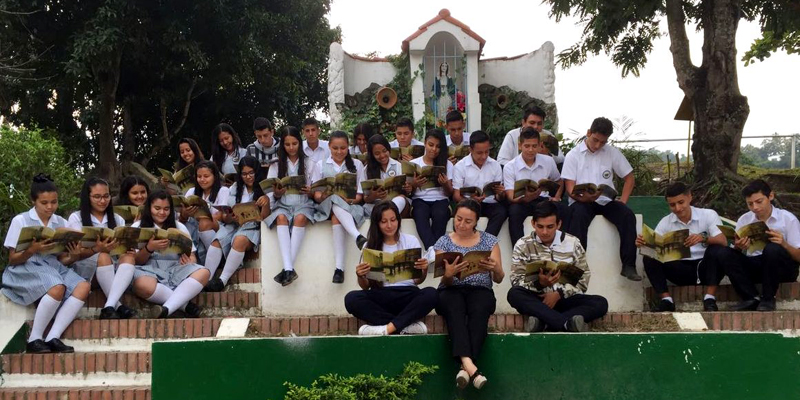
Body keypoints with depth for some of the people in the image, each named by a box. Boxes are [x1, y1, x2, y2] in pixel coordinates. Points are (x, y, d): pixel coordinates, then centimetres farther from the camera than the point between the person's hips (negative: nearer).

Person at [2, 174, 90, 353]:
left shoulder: (62, 223, 11)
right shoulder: (20, 221, -1)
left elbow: (62, 260, 10)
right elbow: (12, 260, -3)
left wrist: (73, 256, -13)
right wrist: (32, 250, -22)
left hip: (54, 267, 5)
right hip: (26, 269, -5)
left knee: (83, 286, -25)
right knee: (57, 288, -36)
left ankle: (52, 338, -28)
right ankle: (34, 339, -21)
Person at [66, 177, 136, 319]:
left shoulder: (117, 219, 14)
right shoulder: (76, 218, 2)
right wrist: (96, 249, -30)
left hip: (111, 270, 3)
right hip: (83, 268, -3)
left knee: (128, 257, -28)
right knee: (103, 257, -34)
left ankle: (109, 307, -43)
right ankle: (118, 306, -36)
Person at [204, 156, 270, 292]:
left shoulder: (264, 190, 8)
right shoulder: (235, 189, 16)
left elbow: (264, 218, -1)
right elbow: (224, 216, 11)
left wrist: (266, 203, -21)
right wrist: (228, 218, -14)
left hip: (252, 227, -3)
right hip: (233, 225, 3)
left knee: (239, 241, -36)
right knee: (217, 241, -29)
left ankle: (222, 281, -38)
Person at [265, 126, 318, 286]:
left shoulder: (309, 164, 10)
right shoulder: (276, 164, 11)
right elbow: (270, 194, 6)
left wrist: (310, 192, -16)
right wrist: (276, 194, -17)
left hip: (303, 204, -1)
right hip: (282, 205, 1)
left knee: (300, 218, -35)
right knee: (281, 218, -34)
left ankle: (288, 268, -41)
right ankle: (288, 269, -47)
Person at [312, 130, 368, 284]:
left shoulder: (357, 164, 15)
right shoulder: (321, 165, 16)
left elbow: (360, 193, 9)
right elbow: (316, 194, 8)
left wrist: (353, 199, -14)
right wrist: (323, 196, -16)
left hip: (351, 206, 0)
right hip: (327, 206, 0)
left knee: (336, 217, -37)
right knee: (335, 201, -38)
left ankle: (339, 266, -53)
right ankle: (358, 237, -59)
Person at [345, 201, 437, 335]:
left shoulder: (411, 241, 9)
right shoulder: (370, 246, 11)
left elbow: (418, 281, 5)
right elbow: (366, 286, 8)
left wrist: (424, 270, -18)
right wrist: (360, 277, -15)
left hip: (407, 295, -1)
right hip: (380, 297, 1)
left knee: (431, 294, -31)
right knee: (351, 298, -29)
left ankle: (387, 328, -34)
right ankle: (408, 326, -29)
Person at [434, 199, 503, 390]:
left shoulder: (489, 240, 10)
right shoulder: (444, 242, 8)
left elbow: (499, 279, 6)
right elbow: (445, 282, 1)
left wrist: (494, 268, -19)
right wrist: (448, 274, -24)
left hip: (480, 290, 1)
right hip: (451, 291, 0)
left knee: (479, 310, -37)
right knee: (454, 308, -38)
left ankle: (465, 366, -48)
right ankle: (468, 364, -55)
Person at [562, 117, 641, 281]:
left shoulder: (612, 152, 9)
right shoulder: (573, 155, 2)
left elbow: (629, 177, 14)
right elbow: (570, 189, -4)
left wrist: (623, 200, -2)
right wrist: (583, 197, -26)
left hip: (606, 201, 3)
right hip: (581, 201, -2)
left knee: (628, 215, -26)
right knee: (578, 215, -37)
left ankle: (628, 266, -25)